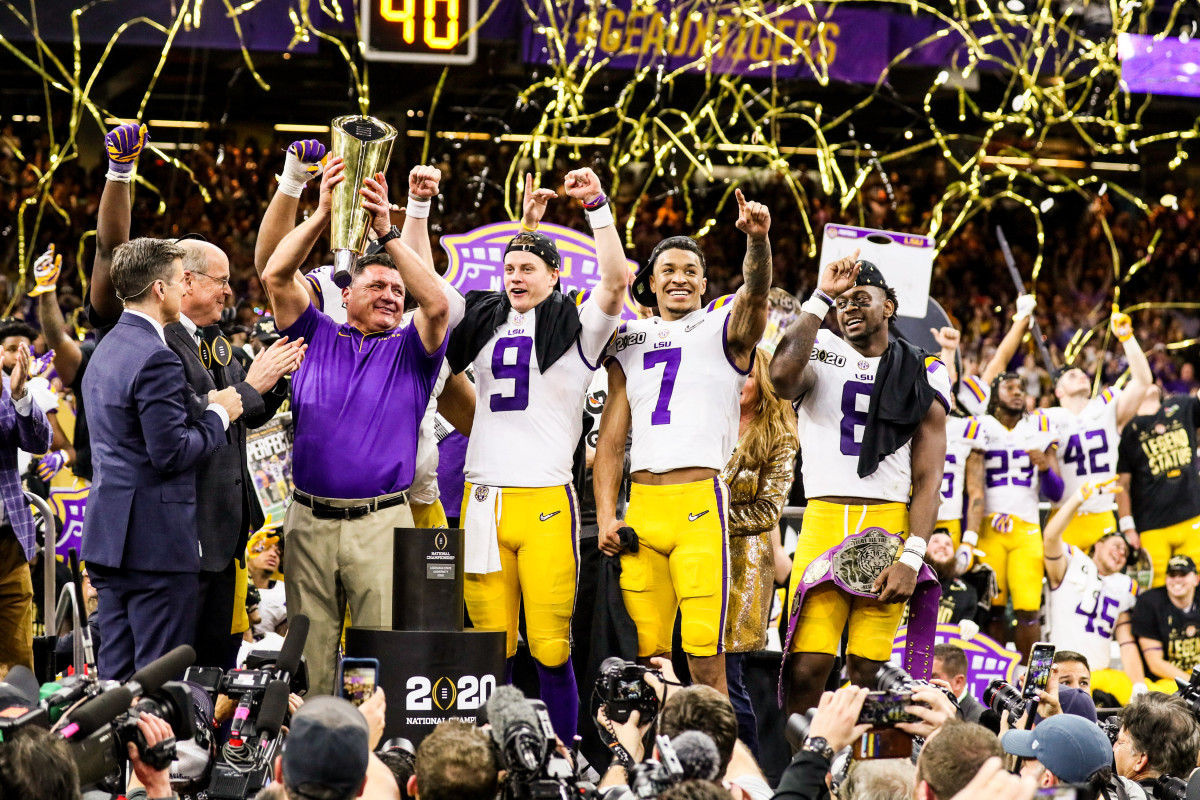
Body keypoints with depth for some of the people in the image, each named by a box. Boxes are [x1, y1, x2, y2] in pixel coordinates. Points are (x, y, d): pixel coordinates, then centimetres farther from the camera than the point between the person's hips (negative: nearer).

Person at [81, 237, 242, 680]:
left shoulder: (106, 350, 15)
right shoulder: (156, 359, -16)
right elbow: (170, 453, -19)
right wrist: (218, 415, -5)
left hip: (107, 535, 10)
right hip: (156, 540, -10)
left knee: (116, 673, 10)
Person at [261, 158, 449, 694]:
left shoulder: (409, 352, 10)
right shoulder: (316, 338, 13)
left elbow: (436, 304, -9)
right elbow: (276, 276, 0)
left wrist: (387, 231, -15)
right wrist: (323, 213, -11)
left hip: (381, 523, -1)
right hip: (310, 523, 1)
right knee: (308, 654, 4)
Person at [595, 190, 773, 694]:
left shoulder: (724, 327, 9)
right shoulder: (630, 342, 19)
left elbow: (755, 291, -14)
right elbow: (611, 439, 18)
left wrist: (757, 239, -35)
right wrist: (605, 516, 6)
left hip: (700, 502, -4)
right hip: (641, 505, 4)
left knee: (704, 650, -11)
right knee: (646, 651, 2)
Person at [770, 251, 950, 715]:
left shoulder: (922, 375, 12)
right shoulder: (820, 356, 10)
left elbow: (928, 478, 5)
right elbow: (782, 375, -17)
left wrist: (912, 557, -7)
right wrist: (820, 297, -9)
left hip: (889, 524, 1)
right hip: (824, 519, -1)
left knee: (869, 670, -2)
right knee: (808, 666, -12)